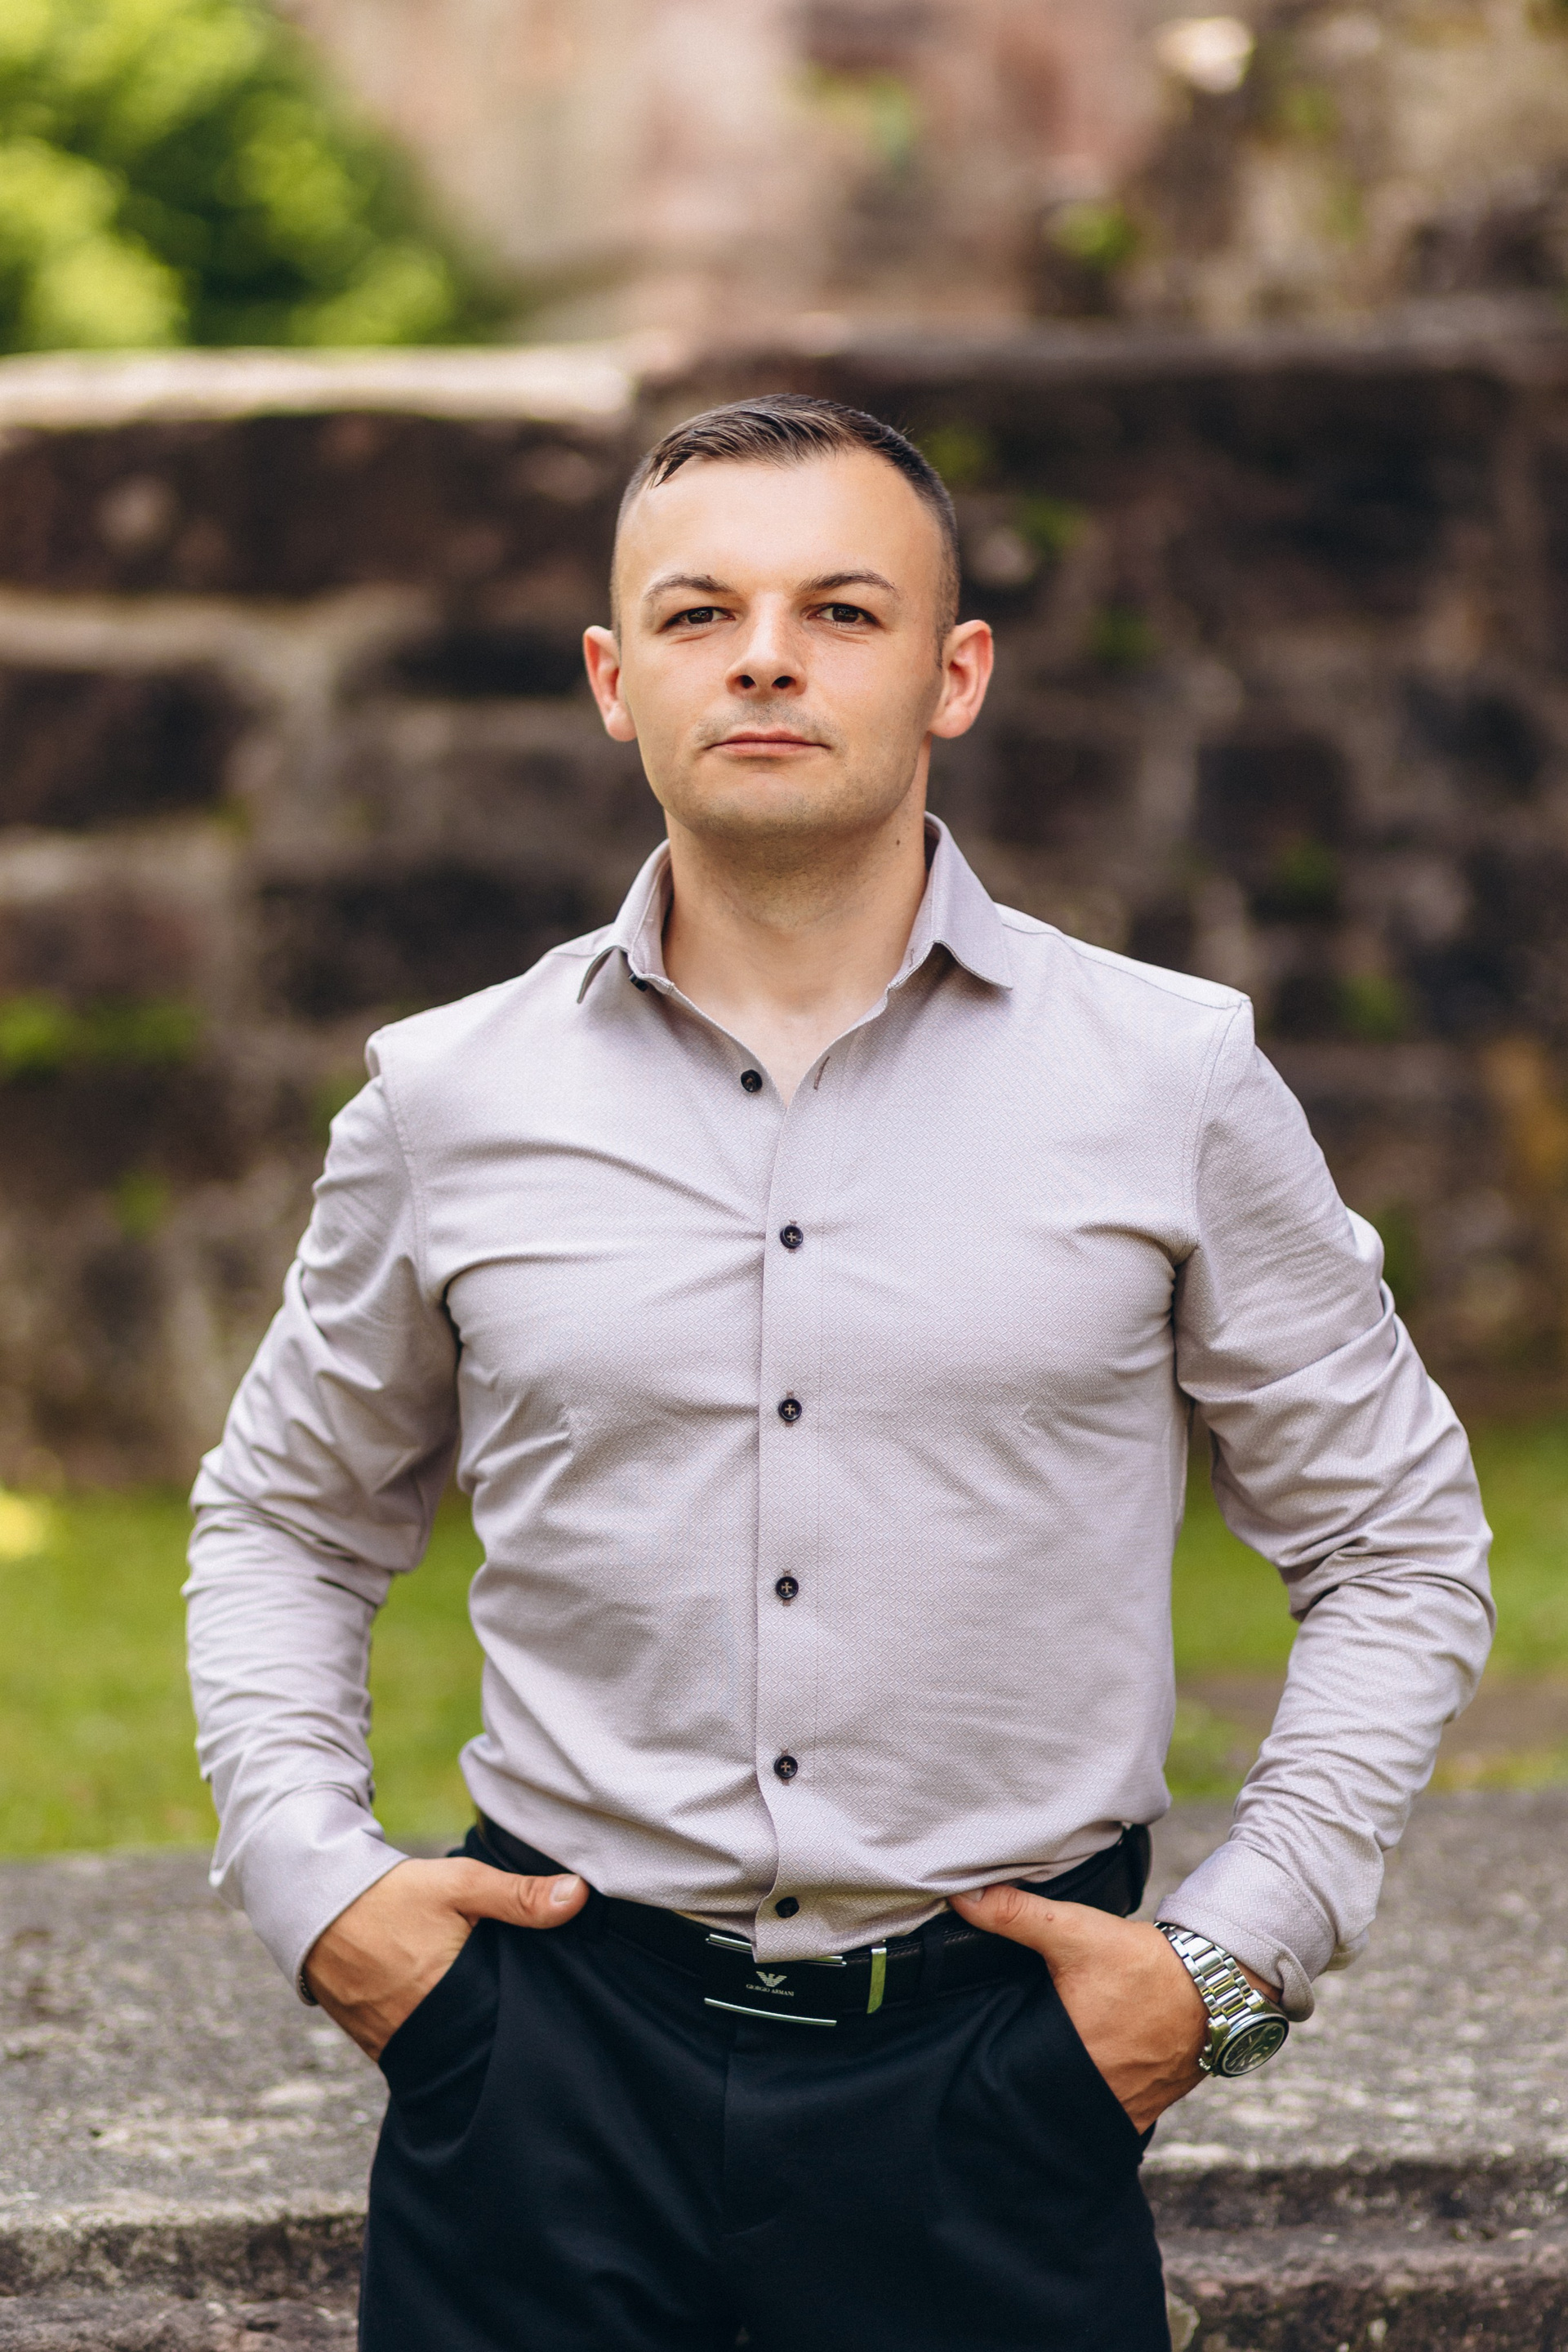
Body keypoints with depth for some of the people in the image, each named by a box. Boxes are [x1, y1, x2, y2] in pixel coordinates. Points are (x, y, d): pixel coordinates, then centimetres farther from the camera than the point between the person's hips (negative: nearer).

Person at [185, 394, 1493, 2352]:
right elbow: (281, 1520, 17)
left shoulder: (1173, 1079, -1)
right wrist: (312, 1881, 3)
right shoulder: (450, 1102, 2)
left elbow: (1397, 1542, 8)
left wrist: (1238, 1953, -1)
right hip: (556, 2059, 1)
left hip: (995, 2077, -1)